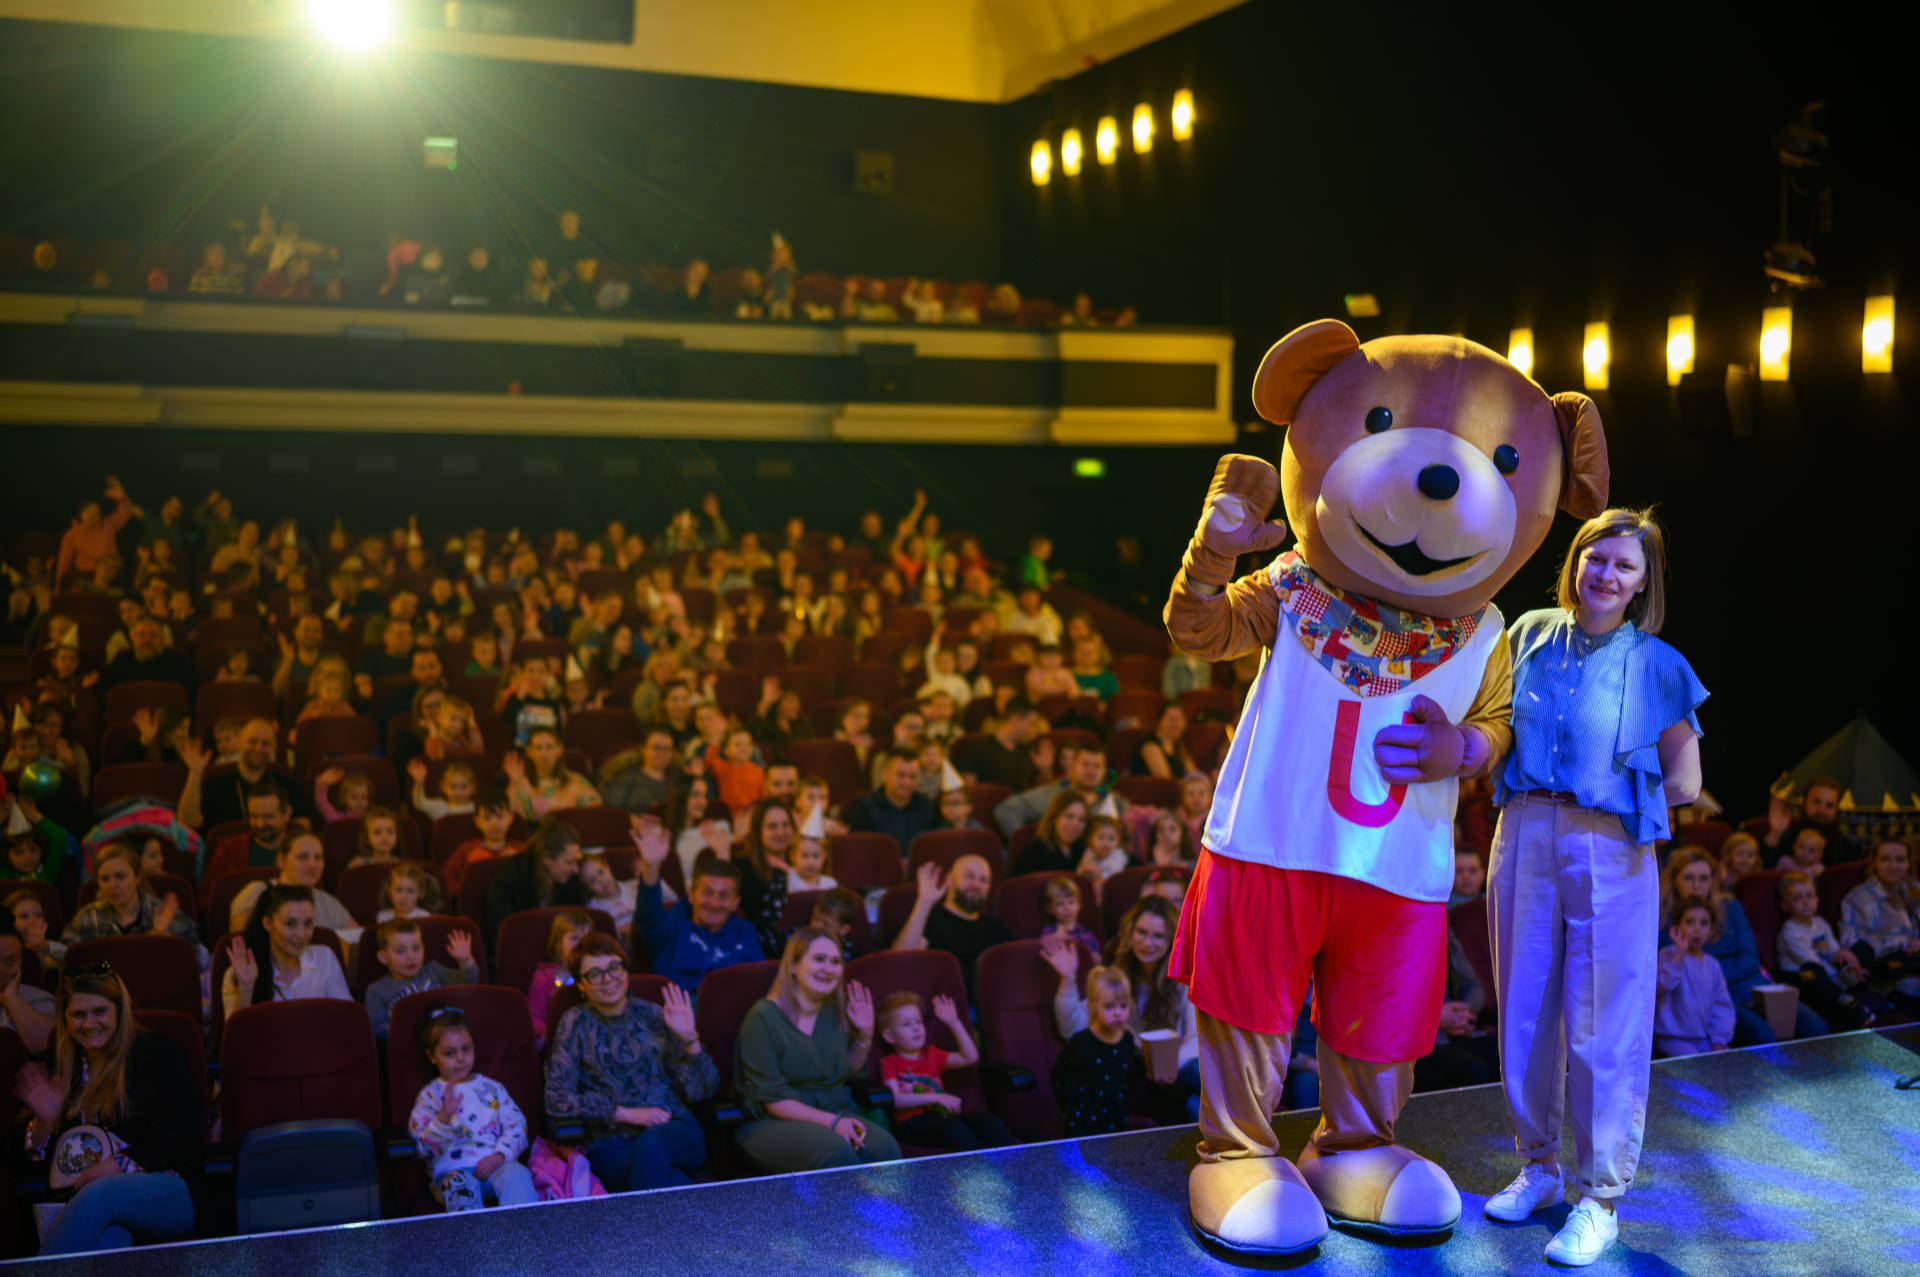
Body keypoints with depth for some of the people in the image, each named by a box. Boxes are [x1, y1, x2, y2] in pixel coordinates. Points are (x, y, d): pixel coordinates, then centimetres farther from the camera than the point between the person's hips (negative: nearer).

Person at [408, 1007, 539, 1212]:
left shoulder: (490, 1088, 21)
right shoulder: (430, 1095, 12)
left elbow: (516, 1126, 12)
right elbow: (424, 1146, 0)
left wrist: (499, 1156, -7)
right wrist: (445, 1116, -19)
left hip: (495, 1163, 2)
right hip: (452, 1169, -2)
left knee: (517, 1174, -32)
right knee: (461, 1186, -38)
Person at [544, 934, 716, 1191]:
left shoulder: (653, 1016, 13)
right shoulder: (576, 1023, 8)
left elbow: (701, 1090, 10)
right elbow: (557, 1101, -2)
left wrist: (689, 1039, -7)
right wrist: (627, 1113, -8)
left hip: (677, 1133, 2)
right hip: (612, 1143, -2)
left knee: (650, 1145, -35)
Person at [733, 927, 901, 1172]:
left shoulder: (836, 1013, 11)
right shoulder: (764, 1016, -8)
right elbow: (772, 1099, -13)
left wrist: (865, 1034, 8)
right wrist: (831, 1122, -23)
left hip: (835, 1113, 5)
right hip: (775, 1123, -5)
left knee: (885, 1149, -28)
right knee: (838, 1154, -37)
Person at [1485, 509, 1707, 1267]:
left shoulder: (1657, 666, -2)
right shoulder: (1531, 635, 6)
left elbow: (1685, 784, 3)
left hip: (1610, 851, -3)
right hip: (1523, 837, 3)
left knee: (1604, 1028, 1)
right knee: (1524, 1013, 11)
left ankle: (1601, 1199, 14)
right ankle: (1538, 1169, 28)